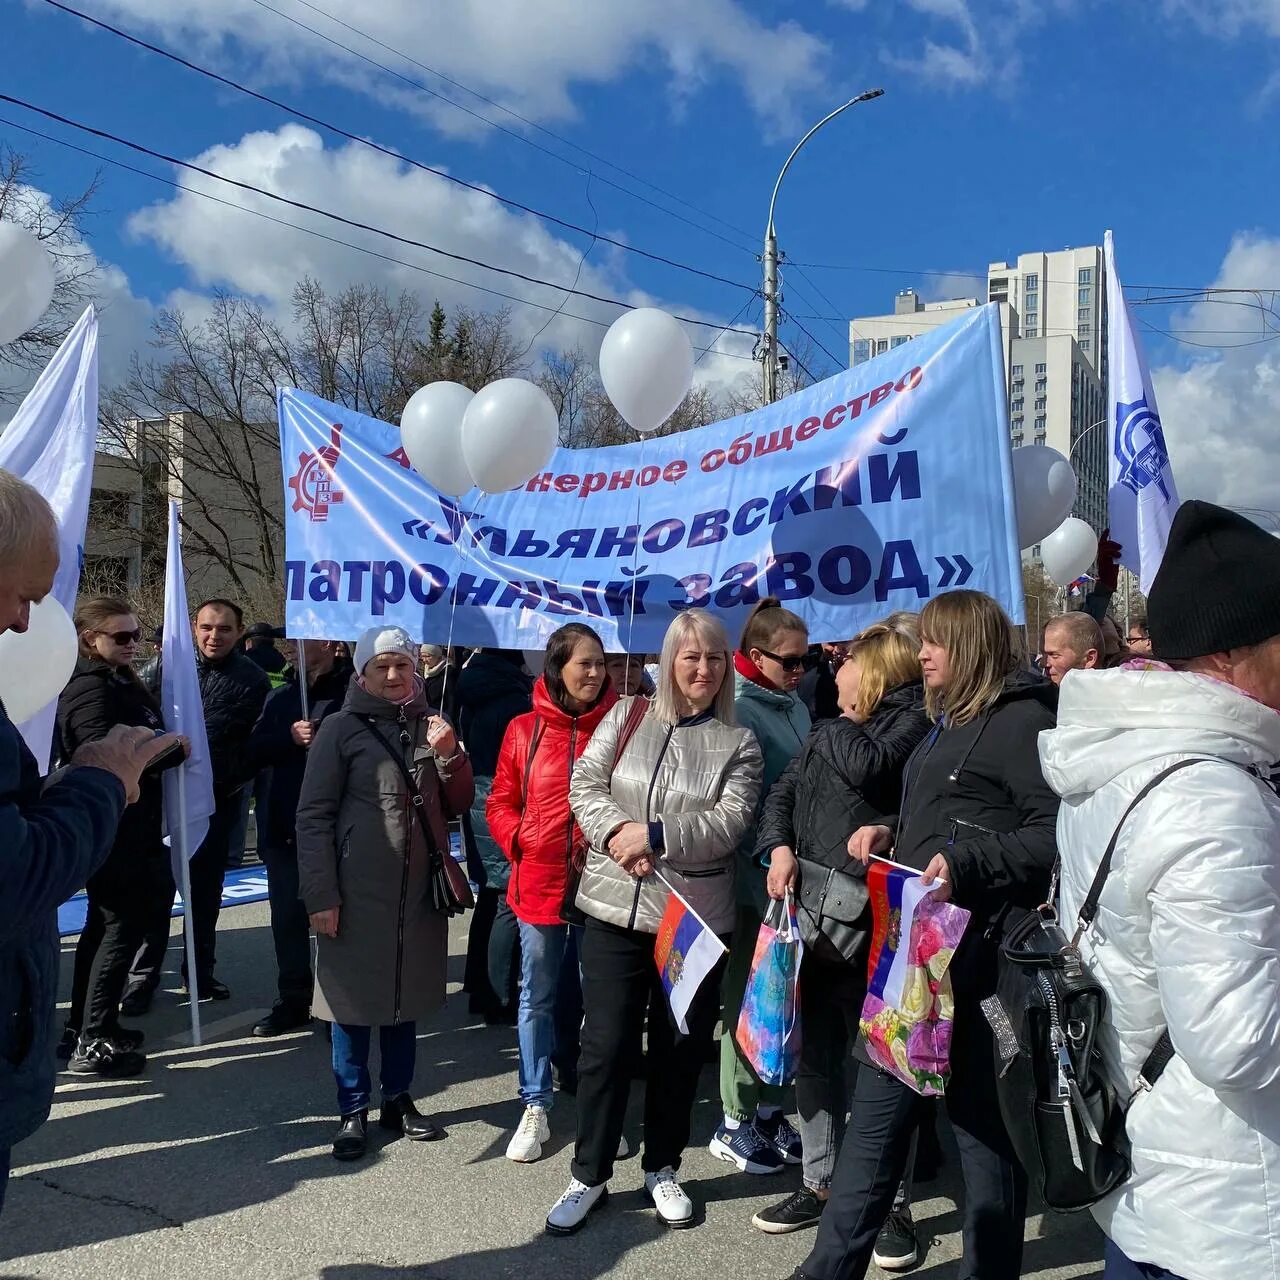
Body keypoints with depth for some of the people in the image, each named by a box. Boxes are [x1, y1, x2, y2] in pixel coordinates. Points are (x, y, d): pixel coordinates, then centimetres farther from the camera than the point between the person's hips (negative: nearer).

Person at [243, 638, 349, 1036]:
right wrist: (290, 737, -10)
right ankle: (293, 999, 25)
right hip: (284, 827, 6)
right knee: (287, 917, 12)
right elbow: (253, 754, 6)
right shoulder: (281, 698, 15)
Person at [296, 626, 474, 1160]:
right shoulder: (342, 729, -5)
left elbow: (457, 806, 11)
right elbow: (314, 817, -8)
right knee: (354, 999, 5)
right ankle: (352, 1111, 19)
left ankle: (398, 1099, 29)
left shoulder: (432, 725, 9)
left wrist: (448, 755, -6)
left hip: (419, 890, 4)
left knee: (407, 995, 14)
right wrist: (319, 895, -13)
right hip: (358, 892, -4)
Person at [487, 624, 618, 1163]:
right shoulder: (525, 729, 0)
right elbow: (501, 802, 5)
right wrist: (521, 842, -9)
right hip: (538, 883, 1)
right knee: (536, 998, 11)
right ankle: (535, 1108, 24)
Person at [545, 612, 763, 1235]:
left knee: (680, 1048, 12)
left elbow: (729, 822, -10)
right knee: (606, 1044, 5)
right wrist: (616, 832, -17)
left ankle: (662, 1168, 31)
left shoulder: (738, 743, 2)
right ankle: (589, 1176, 22)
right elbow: (584, 786, 1)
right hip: (615, 908, 0)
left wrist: (655, 835, -19)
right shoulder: (626, 717, 6)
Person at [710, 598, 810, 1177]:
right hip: (752, 875, -7)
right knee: (748, 997, 4)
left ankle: (770, 1109, 27)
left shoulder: (796, 707, 9)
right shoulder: (737, 709, -13)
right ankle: (736, 1123, 17)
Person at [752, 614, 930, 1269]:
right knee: (814, 1052, 14)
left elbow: (867, 768, -22)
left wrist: (843, 722, -2)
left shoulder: (915, 714, -6)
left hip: (876, 918, -7)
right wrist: (780, 846, -5)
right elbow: (783, 791, 13)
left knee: (881, 1059, 1)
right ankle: (820, 1183, 29)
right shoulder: (831, 729, 16)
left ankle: (893, 1202, 16)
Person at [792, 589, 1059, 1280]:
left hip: (977, 957, -10)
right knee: (876, 1114, 15)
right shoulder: (947, 724, 20)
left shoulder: (1021, 721, -10)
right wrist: (891, 835, 13)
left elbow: (1055, 832, -19)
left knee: (984, 1123, 5)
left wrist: (964, 864, -25)